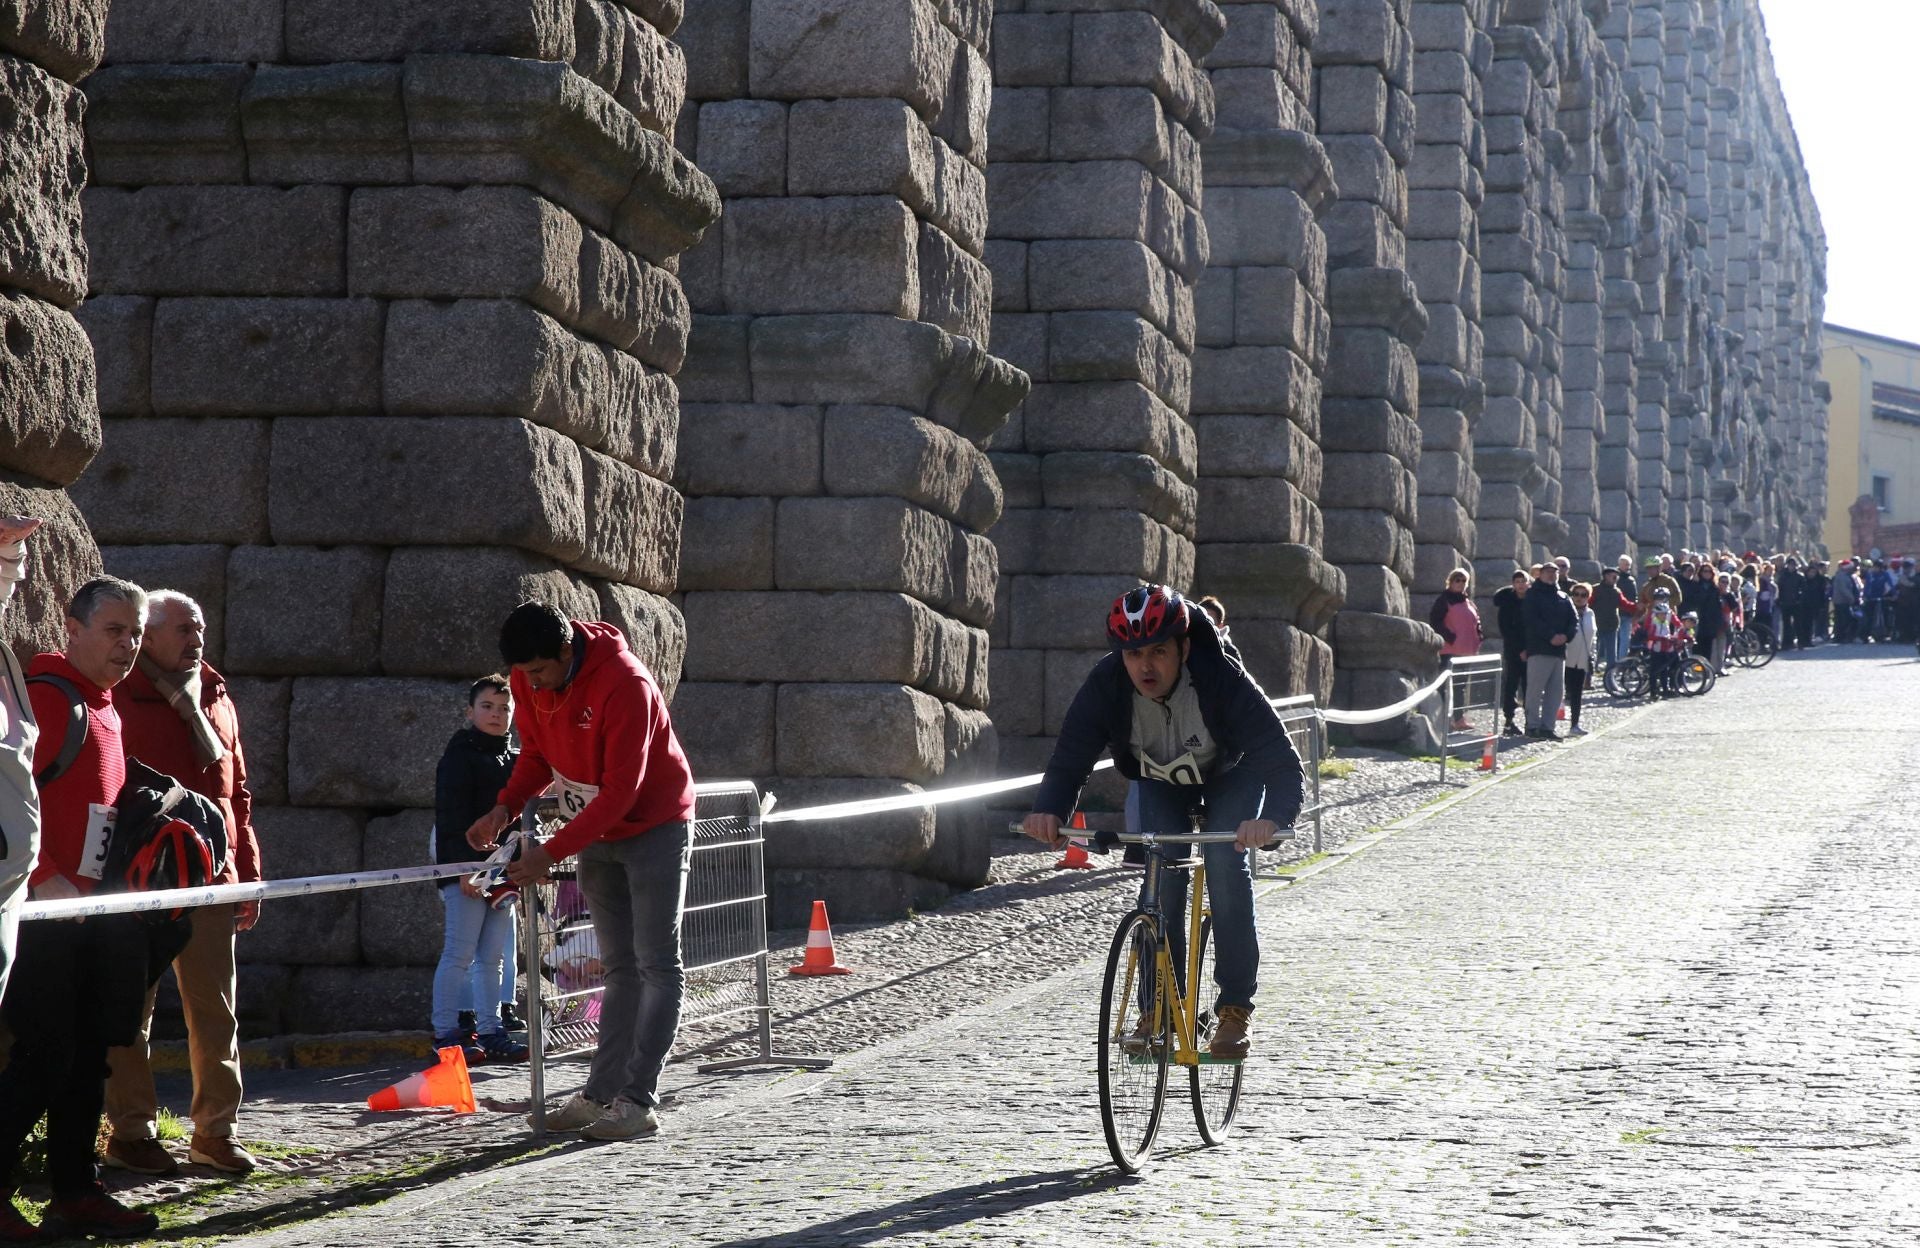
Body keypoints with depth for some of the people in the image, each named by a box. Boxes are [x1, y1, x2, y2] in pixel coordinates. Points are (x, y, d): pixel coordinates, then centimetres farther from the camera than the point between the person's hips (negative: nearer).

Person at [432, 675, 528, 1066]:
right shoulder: (460, 756, -5)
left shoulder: (515, 760, 17)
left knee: (493, 956, 9)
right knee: (460, 953, -7)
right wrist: (463, 867, -19)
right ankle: (445, 1034, -3)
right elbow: (451, 817, -12)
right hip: (465, 869, -7)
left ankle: (490, 1032, 13)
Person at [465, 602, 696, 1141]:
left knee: (656, 964, -8)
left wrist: (552, 853, -31)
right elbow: (537, 755, 5)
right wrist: (505, 807, -15)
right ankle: (603, 1093, 10)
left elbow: (620, 792, -30)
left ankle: (638, 1099, -12)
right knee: (619, 967, 10)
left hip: (655, 827, -7)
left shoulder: (625, 685, -31)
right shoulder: (527, 681, -9)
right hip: (597, 831, 7)